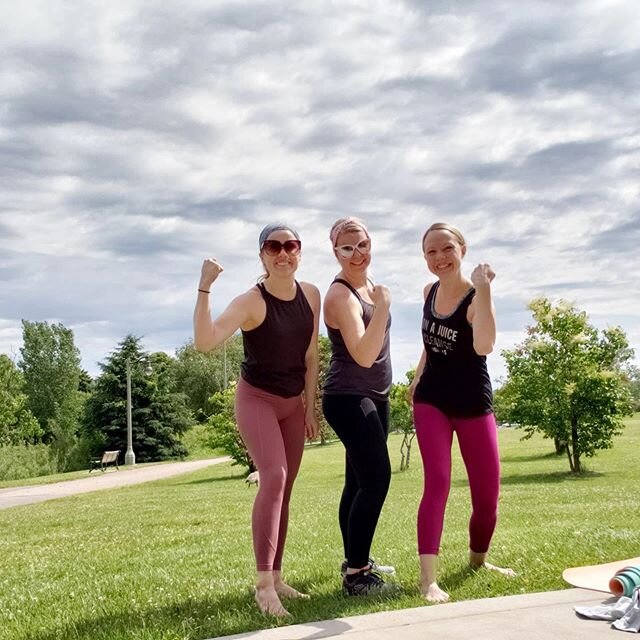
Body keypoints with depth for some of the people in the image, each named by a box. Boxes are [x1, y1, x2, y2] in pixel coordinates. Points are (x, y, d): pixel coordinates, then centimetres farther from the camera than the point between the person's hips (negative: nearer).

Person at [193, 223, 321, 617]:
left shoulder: (311, 295, -3)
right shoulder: (251, 302, -21)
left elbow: (311, 355, 6)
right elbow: (205, 341, -36)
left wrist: (310, 407, 6)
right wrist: (205, 288, -42)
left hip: (294, 403, 6)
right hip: (257, 399, -6)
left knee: (285, 491, 9)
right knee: (274, 478, -24)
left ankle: (277, 578, 20)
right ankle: (263, 584, -20)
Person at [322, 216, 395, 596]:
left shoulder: (368, 285, 11)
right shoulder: (341, 294, -18)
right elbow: (364, 356, -28)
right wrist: (382, 308, -31)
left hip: (374, 397, 9)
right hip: (348, 398, -9)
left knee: (360, 481, 14)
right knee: (376, 479, -15)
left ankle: (357, 560, 24)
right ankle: (355, 574, -9)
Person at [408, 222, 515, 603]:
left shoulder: (476, 297, -18)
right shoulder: (430, 291, -1)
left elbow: (484, 346, -40)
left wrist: (483, 288, -40)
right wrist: (417, 379, 17)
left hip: (474, 403, -2)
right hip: (431, 400, 3)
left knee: (488, 495, 5)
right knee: (438, 482, -14)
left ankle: (478, 560, 34)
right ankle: (428, 579, -15)